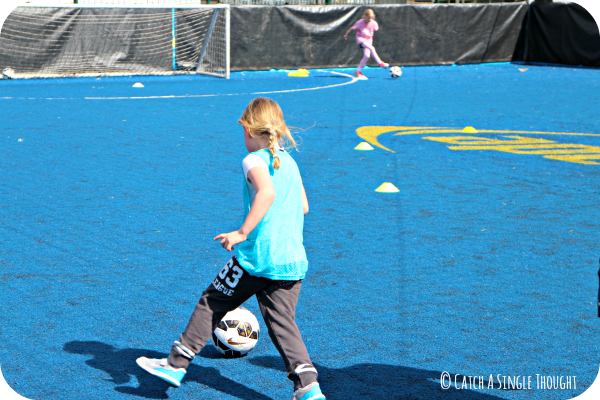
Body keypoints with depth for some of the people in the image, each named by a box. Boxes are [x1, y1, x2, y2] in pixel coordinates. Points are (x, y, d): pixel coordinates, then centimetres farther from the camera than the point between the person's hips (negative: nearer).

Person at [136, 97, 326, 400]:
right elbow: (303, 206, 22)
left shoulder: (255, 161, -8)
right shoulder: (289, 162, 14)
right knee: (282, 323, 10)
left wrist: (242, 232, -26)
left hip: (256, 258, -6)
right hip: (293, 260, 6)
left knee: (211, 304, 9)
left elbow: (266, 192, -28)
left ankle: (176, 364, 17)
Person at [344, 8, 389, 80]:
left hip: (368, 39, 4)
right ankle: (380, 63, -23)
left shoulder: (373, 23, -12)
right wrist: (346, 34, 6)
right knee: (371, 48, -29)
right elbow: (352, 28, -5)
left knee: (367, 56, -6)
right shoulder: (360, 22, -20)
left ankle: (358, 71, 6)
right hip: (360, 38, -4)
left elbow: (375, 29, 10)